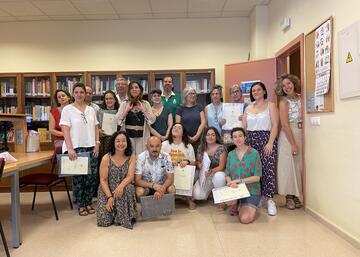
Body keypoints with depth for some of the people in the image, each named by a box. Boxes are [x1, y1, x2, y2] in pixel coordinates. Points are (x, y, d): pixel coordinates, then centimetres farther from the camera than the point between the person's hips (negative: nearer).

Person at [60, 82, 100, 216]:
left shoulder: (91, 110, 11)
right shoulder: (67, 109, -2)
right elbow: (65, 130, -9)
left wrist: (97, 144, 2)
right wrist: (70, 148, -16)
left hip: (91, 148, 4)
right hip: (75, 148, -3)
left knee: (92, 176, 4)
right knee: (78, 177, 4)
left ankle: (88, 202, 22)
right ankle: (81, 205, 18)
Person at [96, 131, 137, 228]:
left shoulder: (131, 157, -5)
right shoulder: (106, 158, -8)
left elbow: (130, 176, -12)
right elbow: (103, 180, -8)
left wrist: (121, 186, -32)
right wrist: (109, 197, -20)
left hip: (124, 189, 1)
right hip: (107, 190, 0)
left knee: (128, 188, -36)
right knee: (105, 220, -16)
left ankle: (125, 218, -13)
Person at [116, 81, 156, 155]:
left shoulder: (146, 104, 6)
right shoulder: (124, 104, 7)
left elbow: (152, 120, -4)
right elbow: (118, 119, -3)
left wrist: (143, 109, -9)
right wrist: (127, 109, -10)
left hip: (142, 135, 0)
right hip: (128, 135, 0)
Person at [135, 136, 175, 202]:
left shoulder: (166, 157, -15)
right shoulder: (141, 158, -18)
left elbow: (170, 178, -14)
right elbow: (137, 181, -20)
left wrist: (162, 189, -34)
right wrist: (153, 185, -36)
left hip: (161, 185, 2)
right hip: (146, 185, -1)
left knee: (172, 189, -27)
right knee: (140, 192, -32)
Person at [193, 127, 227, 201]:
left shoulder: (221, 148, -9)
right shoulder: (201, 148, 3)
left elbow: (221, 166, -14)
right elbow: (197, 162, 13)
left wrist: (211, 171, -32)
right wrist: (199, 165, -12)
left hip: (217, 173, -3)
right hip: (204, 175, 3)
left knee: (219, 176, -41)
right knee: (197, 195, -22)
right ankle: (211, 188, 14)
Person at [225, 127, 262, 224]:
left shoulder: (254, 153, -7)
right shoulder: (231, 154, 6)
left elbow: (257, 177, -10)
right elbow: (227, 174, 5)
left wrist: (238, 181, -17)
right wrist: (230, 182, -18)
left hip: (251, 190, -2)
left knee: (245, 219, -19)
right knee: (228, 200, -32)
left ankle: (251, 207, 17)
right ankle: (235, 204, 7)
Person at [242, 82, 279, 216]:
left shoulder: (270, 105, 6)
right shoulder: (248, 108, 17)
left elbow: (275, 125, -4)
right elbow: (243, 127, 12)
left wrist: (270, 143, -14)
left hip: (266, 139, -3)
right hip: (251, 140, 4)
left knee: (268, 169, -10)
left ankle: (269, 200, -4)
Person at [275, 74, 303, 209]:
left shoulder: (301, 98, 6)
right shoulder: (283, 102, -6)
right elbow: (285, 125, -11)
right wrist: (293, 144, -13)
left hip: (301, 134, 5)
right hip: (288, 135, -5)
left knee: (299, 165, 8)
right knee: (288, 165, 1)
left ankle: (296, 195, 20)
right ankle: (289, 196, 11)